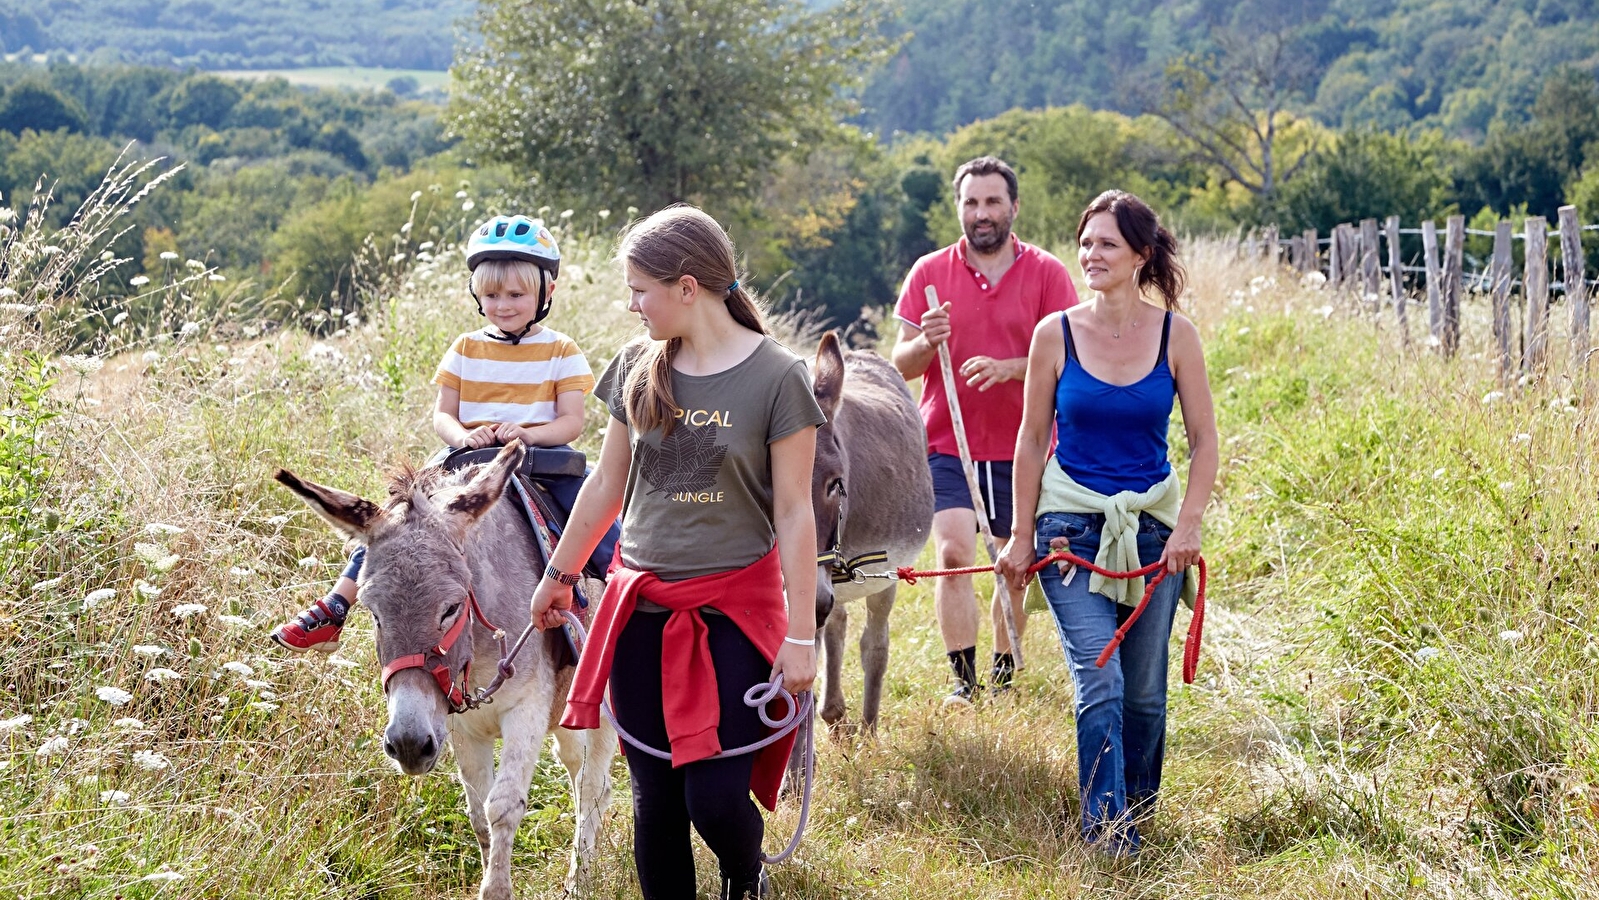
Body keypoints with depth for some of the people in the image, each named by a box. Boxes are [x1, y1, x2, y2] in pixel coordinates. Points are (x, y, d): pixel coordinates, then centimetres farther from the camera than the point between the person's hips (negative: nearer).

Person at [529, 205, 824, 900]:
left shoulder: (776, 377, -9)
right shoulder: (638, 368, 4)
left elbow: (794, 513, -7)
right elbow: (606, 487, 16)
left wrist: (801, 636, -9)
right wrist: (558, 575, 23)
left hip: (734, 608, -4)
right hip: (642, 607, 4)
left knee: (715, 798, -7)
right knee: (655, 797, 6)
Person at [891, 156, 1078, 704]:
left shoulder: (1047, 273, 0)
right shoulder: (929, 272, 3)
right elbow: (901, 365, 3)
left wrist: (1007, 368, -23)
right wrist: (926, 342, -20)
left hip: (1023, 447, 0)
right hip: (949, 446, 0)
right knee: (953, 555, -15)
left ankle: (1005, 669, 27)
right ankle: (963, 681, -11)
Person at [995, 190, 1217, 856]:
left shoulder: (1174, 334, -2)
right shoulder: (1055, 334, -3)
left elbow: (1203, 438, 2)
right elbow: (1032, 440, 3)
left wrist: (1188, 525, -9)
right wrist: (1021, 537, 2)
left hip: (1152, 526, 2)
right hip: (1073, 526, -1)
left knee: (1144, 692, 9)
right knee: (1100, 683, -12)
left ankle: (1138, 816, 29)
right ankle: (1108, 836, -9)